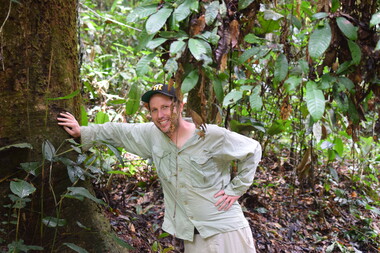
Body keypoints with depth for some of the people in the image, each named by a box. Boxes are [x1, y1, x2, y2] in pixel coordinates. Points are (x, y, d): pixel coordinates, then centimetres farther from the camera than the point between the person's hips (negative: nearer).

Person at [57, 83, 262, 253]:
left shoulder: (213, 136, -14)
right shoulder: (151, 134, 0)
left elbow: (252, 149, -4)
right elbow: (118, 131, 13)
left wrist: (235, 189, -7)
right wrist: (83, 132, 12)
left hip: (225, 229, -4)